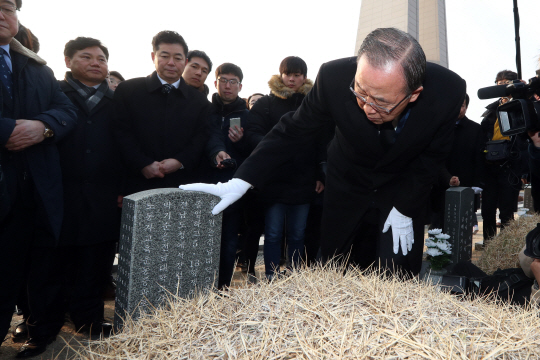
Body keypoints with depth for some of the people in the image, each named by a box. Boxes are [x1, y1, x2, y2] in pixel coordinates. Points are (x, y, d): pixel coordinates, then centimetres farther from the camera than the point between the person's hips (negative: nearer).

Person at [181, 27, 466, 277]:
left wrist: (405, 209, -13)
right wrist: (241, 182, -26)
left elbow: (431, 156, -10)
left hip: (405, 193, 0)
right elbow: (294, 130, -18)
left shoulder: (449, 91, -27)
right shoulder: (334, 77, -29)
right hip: (347, 189, 1)